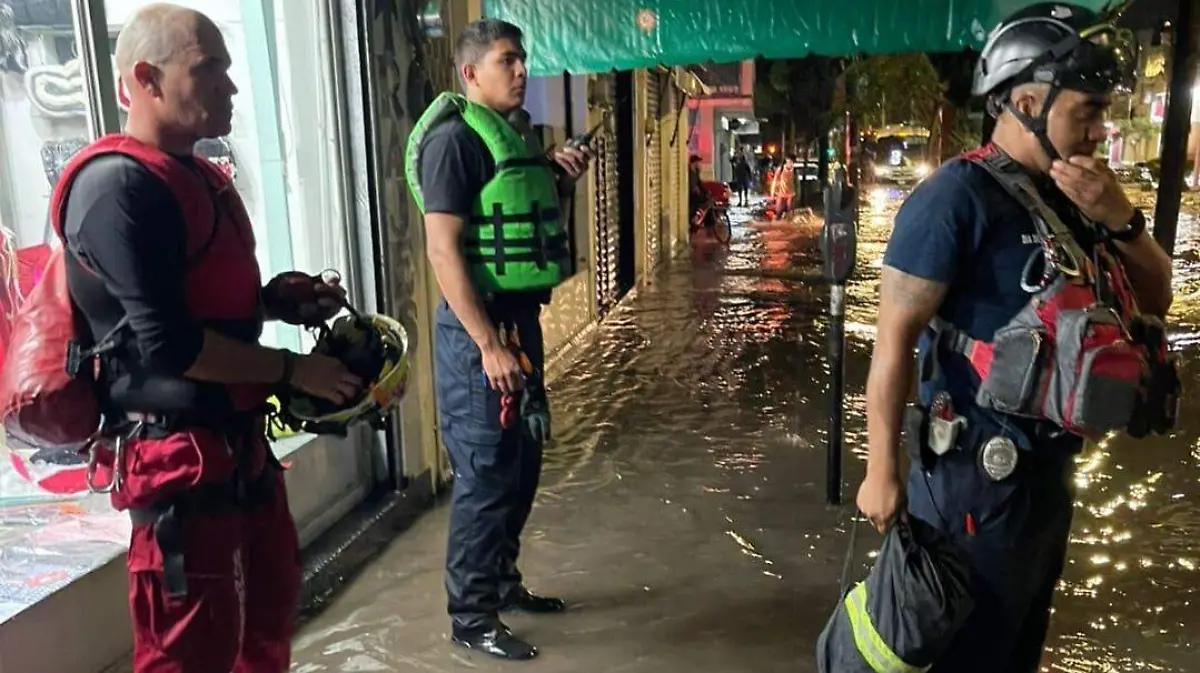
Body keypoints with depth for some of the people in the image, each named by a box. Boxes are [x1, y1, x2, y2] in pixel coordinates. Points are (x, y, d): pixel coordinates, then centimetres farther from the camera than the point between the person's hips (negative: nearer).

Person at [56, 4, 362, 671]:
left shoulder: (199, 177, 13)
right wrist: (294, 369, -15)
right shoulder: (120, 185, -18)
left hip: (238, 437, 10)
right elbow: (168, 344, -24)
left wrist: (272, 299, 4)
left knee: (272, 593, 24)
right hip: (177, 451, -10)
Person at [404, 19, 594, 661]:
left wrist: (560, 181, 5)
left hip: (520, 318, 9)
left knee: (523, 463, 17)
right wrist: (489, 344, -23)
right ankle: (471, 616, 15)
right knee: (485, 474, 0)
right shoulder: (454, 139, -14)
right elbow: (443, 251, -20)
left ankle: (503, 582, 34)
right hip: (478, 329, -9)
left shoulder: (515, 134, 13)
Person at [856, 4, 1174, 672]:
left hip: (1050, 464, 8)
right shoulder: (958, 197, -19)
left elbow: (1156, 299, 12)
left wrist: (1121, 219, -7)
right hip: (980, 471, -8)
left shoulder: (1068, 197, 6)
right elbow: (894, 337, -21)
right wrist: (883, 471, -19)